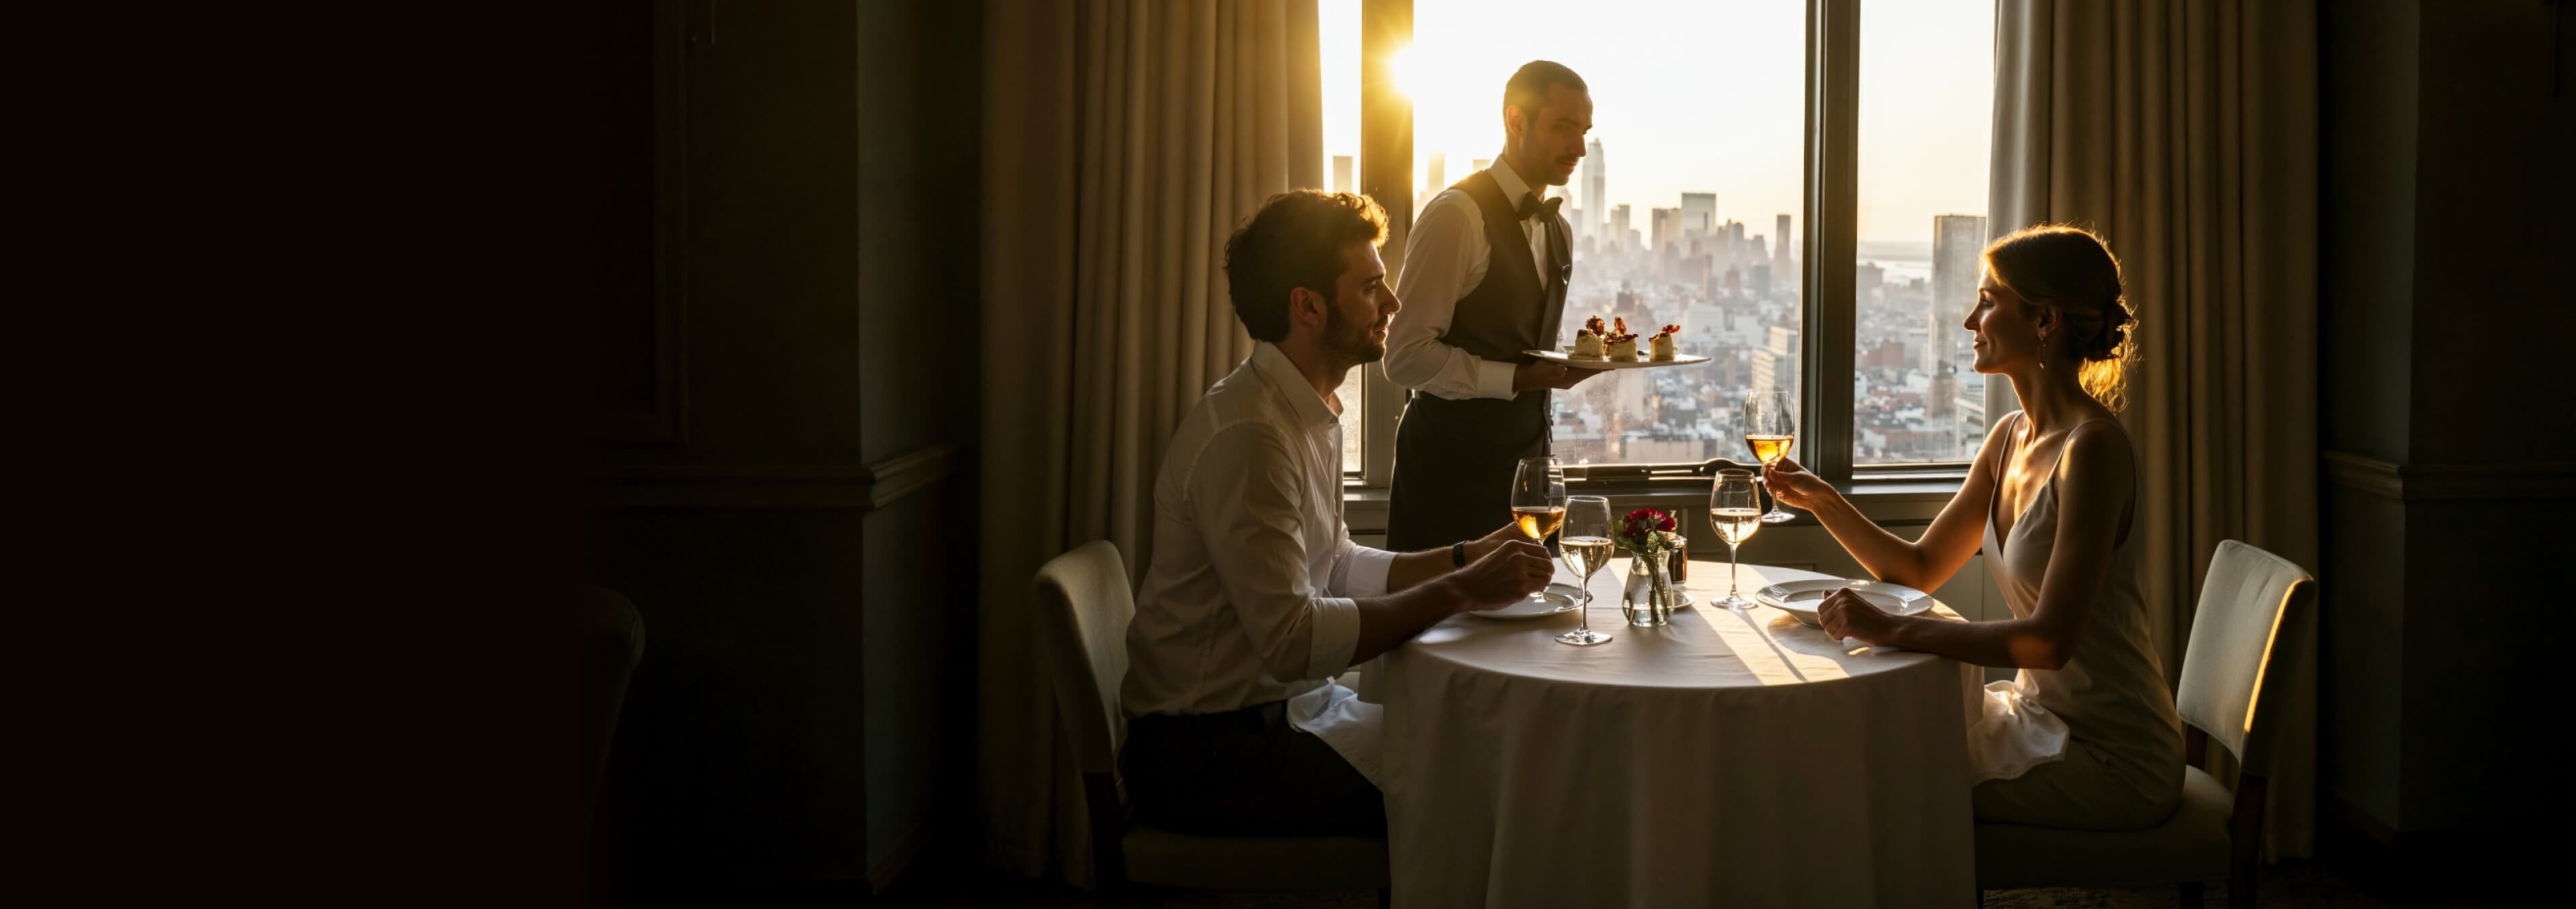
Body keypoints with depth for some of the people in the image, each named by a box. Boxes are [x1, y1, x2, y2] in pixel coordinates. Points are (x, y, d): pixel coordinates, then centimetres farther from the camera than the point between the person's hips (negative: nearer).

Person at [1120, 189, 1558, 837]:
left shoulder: (1308, 415, 10)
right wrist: (1459, 592, -22)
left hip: (1280, 706, 9)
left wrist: (1467, 558, 4)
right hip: (1208, 753, -9)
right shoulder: (1247, 435, -22)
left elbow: (1336, 569, 15)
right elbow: (1292, 640, -27)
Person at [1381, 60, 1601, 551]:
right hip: (1456, 468, -7)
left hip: (1525, 457, 8)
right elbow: (1407, 357, -18)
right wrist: (1518, 379, -21)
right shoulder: (1457, 215, -14)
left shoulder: (1558, 230, 13)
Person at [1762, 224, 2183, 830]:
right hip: (2045, 717, 8)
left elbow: (2050, 639, -28)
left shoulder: (2091, 447, -22)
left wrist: (1891, 630, -31)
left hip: (2113, 759, -8)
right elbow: (1919, 569, 15)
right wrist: (1822, 501, 3)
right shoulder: (2011, 438, 6)